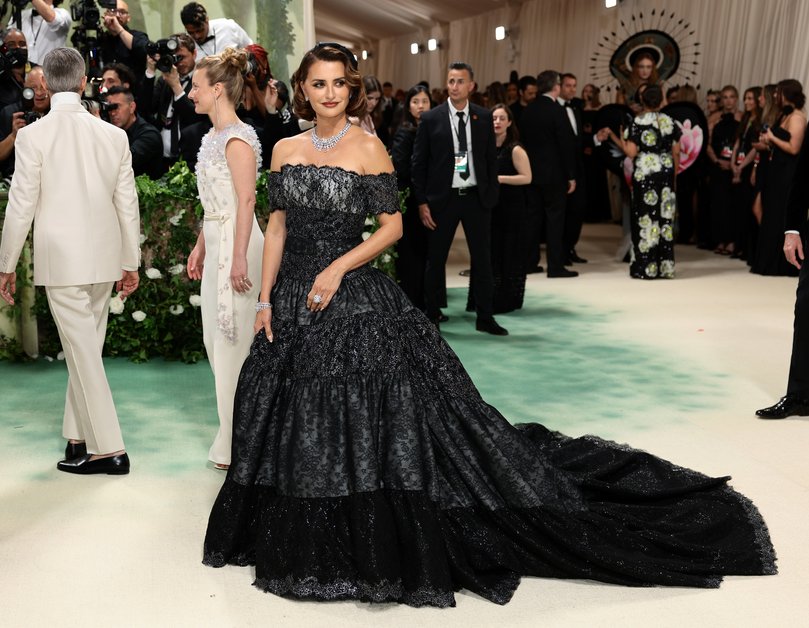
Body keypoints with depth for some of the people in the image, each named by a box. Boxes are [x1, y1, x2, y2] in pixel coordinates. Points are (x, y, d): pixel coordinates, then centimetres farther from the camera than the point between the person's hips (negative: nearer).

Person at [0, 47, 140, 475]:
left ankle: (110, 450, 4)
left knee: (83, 352, 1)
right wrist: (130, 262, 15)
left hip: (61, 260, -4)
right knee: (84, 349, 15)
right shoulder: (113, 135, 2)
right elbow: (128, 205, 5)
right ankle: (77, 441, 25)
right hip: (104, 259, 4)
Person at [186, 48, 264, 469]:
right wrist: (200, 246, 18)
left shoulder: (237, 138, -14)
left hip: (235, 244, -10)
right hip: (216, 242, 10)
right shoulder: (213, 136, 14)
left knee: (234, 340, -3)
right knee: (216, 337, 14)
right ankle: (232, 433, 27)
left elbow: (247, 202, -19)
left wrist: (239, 257, -22)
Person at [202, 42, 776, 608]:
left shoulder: (368, 148, -5)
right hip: (293, 302, 5)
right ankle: (307, 546, 31)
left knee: (371, 425, -3)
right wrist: (266, 298, 4)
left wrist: (337, 268, -15)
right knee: (296, 427, 12)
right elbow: (277, 226, 10)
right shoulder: (286, 150, 8)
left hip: (357, 303, -5)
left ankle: (380, 548, 14)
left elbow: (393, 226, -6)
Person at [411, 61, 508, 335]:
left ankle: (485, 317, 18)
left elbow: (491, 159, 8)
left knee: (482, 259, 7)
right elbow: (418, 163, -2)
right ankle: (432, 317, 19)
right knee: (436, 260, 7)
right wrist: (422, 202, -6)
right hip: (442, 199, -2)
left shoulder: (484, 117, 4)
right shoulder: (430, 118, -3)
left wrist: (491, 195, 2)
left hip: (476, 198, 2)